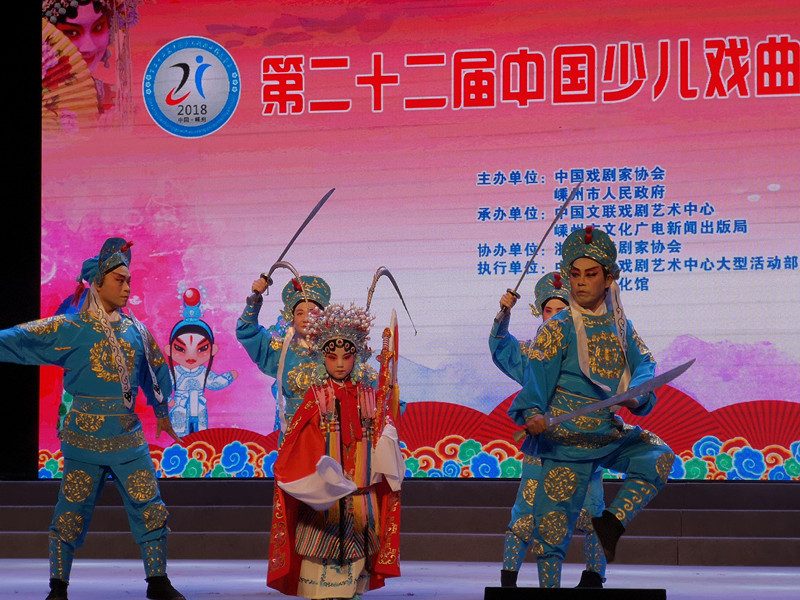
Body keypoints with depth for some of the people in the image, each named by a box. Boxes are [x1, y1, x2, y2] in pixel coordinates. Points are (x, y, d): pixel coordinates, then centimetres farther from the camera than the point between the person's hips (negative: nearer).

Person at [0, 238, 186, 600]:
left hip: (128, 437, 4)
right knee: (71, 512, 2)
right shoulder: (69, 329, -3)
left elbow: (156, 372, 25)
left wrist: (162, 413, 34)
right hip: (84, 437, -3)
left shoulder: (136, 331, 9)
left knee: (150, 509, 1)